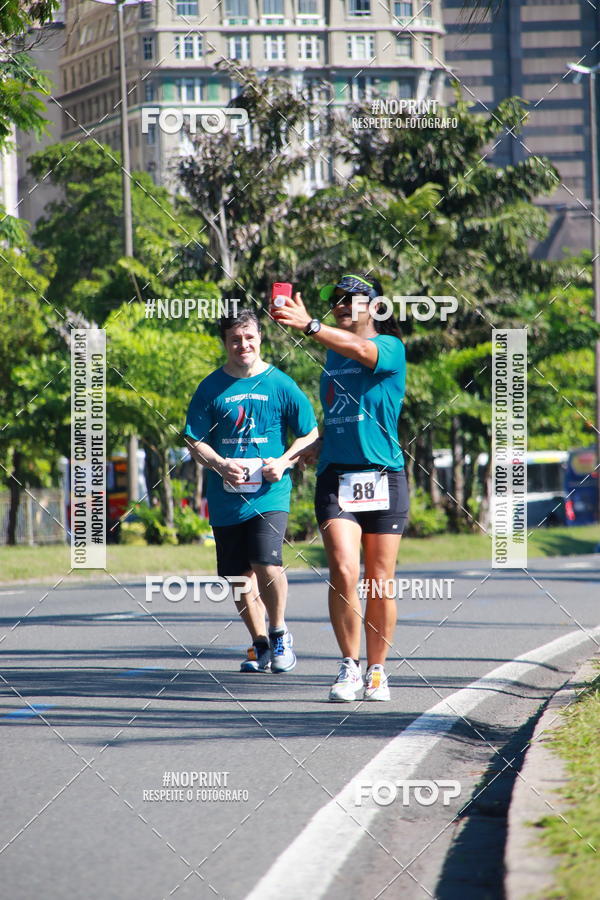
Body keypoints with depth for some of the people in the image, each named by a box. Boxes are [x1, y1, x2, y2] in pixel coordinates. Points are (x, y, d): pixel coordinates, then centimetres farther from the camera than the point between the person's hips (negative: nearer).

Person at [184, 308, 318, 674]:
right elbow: (195, 441, 6)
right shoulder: (212, 388, 5)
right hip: (225, 496, 3)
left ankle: (279, 633, 4)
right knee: (239, 575, 7)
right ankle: (260, 646, 25)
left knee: (267, 563, -20)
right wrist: (220, 464, -12)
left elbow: (310, 434, 6)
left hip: (270, 492, -3)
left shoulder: (280, 385, 1)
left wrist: (283, 462, -10)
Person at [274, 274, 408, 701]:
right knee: (344, 572, -14)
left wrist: (310, 326, -39)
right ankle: (349, 667, -3)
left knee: (379, 583, 2)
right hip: (336, 475, 3)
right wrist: (320, 444, 10)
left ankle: (376, 671, 16)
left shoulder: (391, 348, -2)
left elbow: (362, 350, -26)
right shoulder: (332, 354, 17)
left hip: (383, 475, -3)